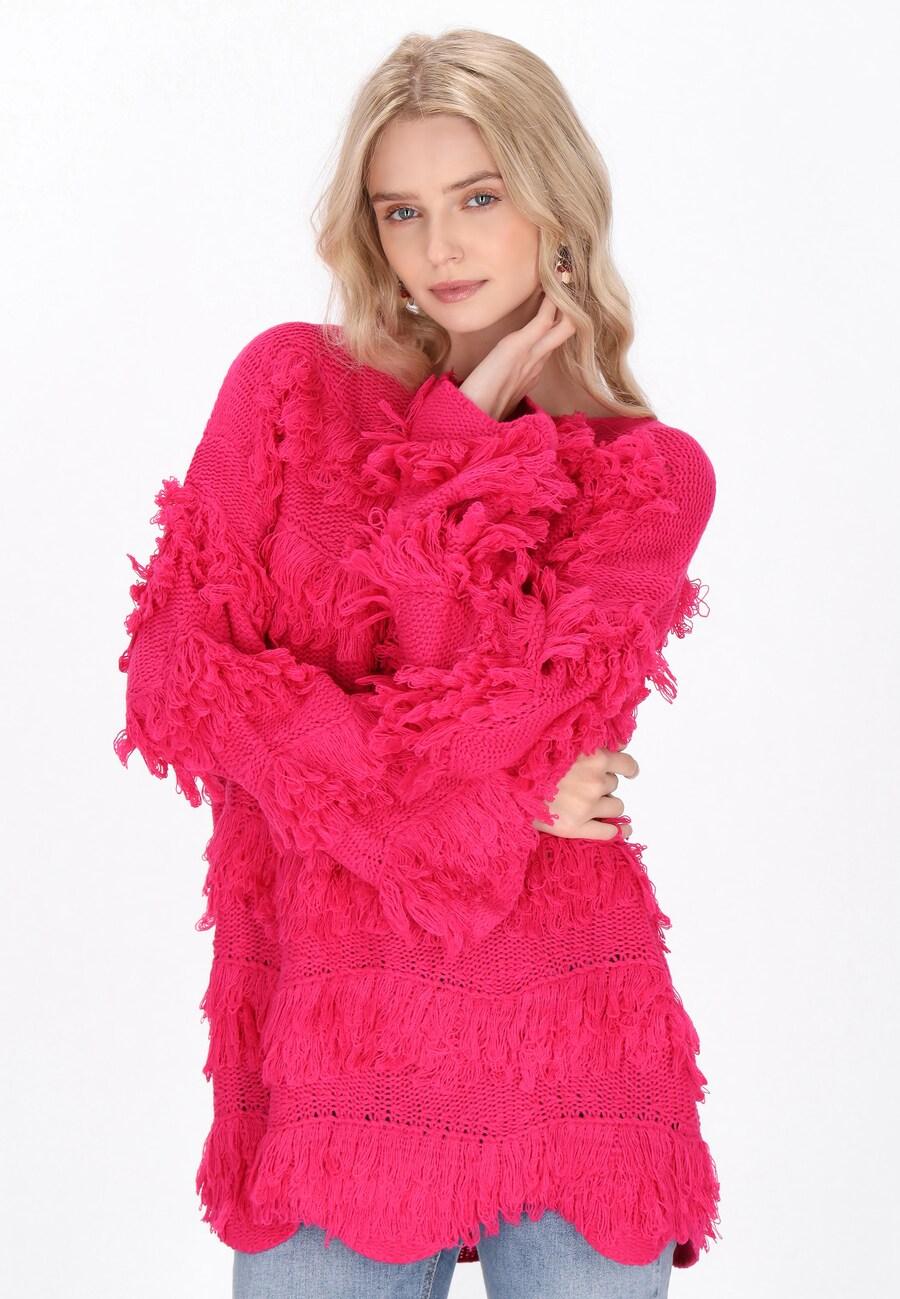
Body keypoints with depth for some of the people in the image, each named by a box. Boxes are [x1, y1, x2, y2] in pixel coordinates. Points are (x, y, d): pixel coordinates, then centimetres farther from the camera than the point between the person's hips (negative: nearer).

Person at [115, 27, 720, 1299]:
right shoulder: (293, 384, 4)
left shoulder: (651, 475, 4)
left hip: (571, 1050, 0)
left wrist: (465, 436, -8)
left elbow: (537, 701, -12)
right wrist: (487, 789, -9)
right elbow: (176, 668, -6)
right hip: (340, 1038, 0)